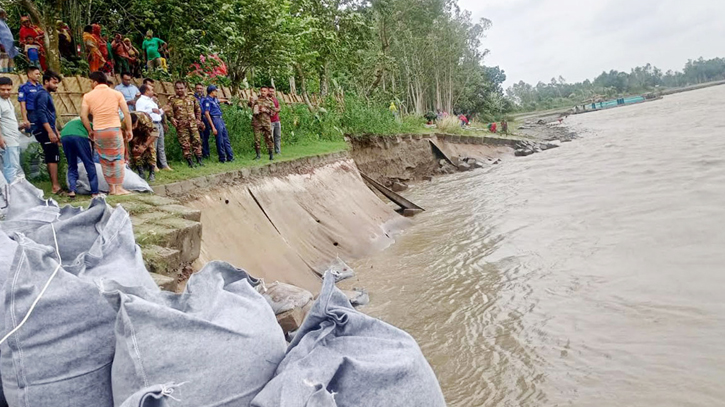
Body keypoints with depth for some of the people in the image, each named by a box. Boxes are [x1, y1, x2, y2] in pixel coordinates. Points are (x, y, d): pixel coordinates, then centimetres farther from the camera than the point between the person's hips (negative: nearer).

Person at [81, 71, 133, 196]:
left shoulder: (88, 96, 5)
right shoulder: (116, 93, 3)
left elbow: (83, 116, -2)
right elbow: (126, 113, -3)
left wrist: (90, 131, 10)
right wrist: (129, 129, 4)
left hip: (98, 131, 1)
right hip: (114, 129, -1)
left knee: (105, 160, 12)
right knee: (118, 159, 5)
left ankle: (111, 188, 15)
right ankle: (119, 188, 1)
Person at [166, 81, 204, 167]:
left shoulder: (192, 98, 12)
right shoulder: (172, 100, 5)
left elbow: (198, 109, 18)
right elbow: (169, 111, -1)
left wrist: (198, 119, 9)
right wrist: (172, 119, -16)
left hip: (193, 123, 2)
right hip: (181, 125, -2)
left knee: (197, 141, 0)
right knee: (185, 144, -2)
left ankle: (199, 159, 10)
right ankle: (190, 161, 5)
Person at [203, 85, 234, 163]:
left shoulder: (215, 99, 14)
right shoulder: (207, 100, -12)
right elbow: (206, 113, -17)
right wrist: (213, 127, -21)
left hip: (220, 119, 9)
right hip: (215, 120, -9)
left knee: (226, 139, 10)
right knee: (220, 141, -4)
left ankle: (230, 157, 15)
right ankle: (222, 159, 6)